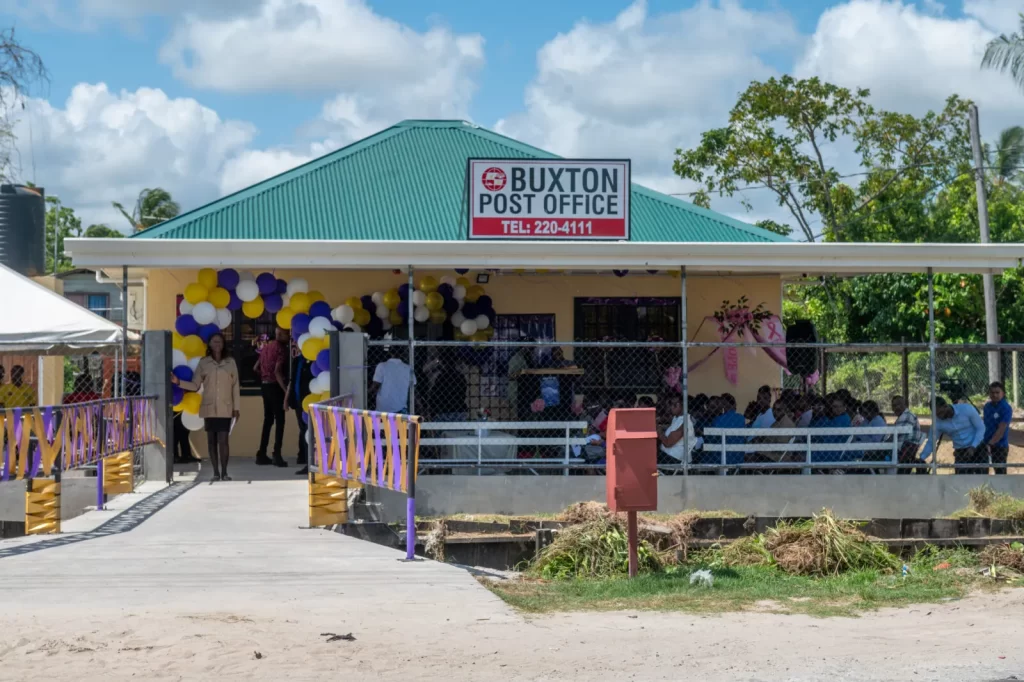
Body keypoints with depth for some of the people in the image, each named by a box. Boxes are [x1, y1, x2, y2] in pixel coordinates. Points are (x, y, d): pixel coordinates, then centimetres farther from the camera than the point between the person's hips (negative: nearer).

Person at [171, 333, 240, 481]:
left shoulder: (230, 362, 5)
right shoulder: (203, 363, 5)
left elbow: (235, 386, 4)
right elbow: (195, 385, 2)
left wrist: (236, 407, 1)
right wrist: (178, 382, -12)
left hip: (225, 408, -1)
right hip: (209, 407, 1)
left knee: (223, 440, -9)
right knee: (212, 440, 3)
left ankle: (224, 472, -6)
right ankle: (216, 472, 7)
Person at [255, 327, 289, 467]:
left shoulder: (266, 347, 13)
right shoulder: (281, 348, -12)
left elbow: (256, 368, 17)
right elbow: (277, 371, -22)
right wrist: (286, 389, -22)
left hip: (265, 386, 8)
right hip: (275, 386, -8)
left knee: (268, 420, 13)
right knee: (279, 421, -4)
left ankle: (262, 454, 13)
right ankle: (277, 455, -8)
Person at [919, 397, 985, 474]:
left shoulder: (966, 410, -17)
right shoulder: (938, 422, -10)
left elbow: (981, 428, -10)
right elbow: (931, 443, -4)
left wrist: (973, 447, -20)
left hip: (977, 448, -2)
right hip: (960, 453, 2)